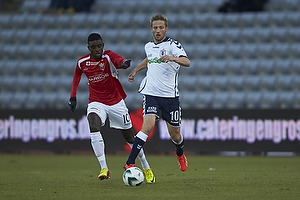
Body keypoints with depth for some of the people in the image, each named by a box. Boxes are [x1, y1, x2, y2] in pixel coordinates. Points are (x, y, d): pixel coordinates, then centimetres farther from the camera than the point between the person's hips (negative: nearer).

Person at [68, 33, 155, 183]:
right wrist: (73, 97, 15)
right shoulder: (82, 62, -2)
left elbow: (122, 62, -36)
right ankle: (104, 169, -30)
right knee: (94, 126, -30)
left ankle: (146, 168, 32)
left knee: (129, 136, 7)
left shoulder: (108, 56, -14)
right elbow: (77, 75, 20)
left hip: (116, 102, -1)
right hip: (96, 102, 1)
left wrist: (124, 64, -60)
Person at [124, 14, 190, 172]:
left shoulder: (172, 45, -8)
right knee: (148, 126, -21)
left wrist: (173, 58, -43)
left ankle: (180, 154, 43)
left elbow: (187, 62, -26)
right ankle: (130, 163, -22)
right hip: (150, 93, 2)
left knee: (175, 135, 8)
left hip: (170, 96, -2)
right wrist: (135, 70, 28)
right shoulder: (148, 46, 9)